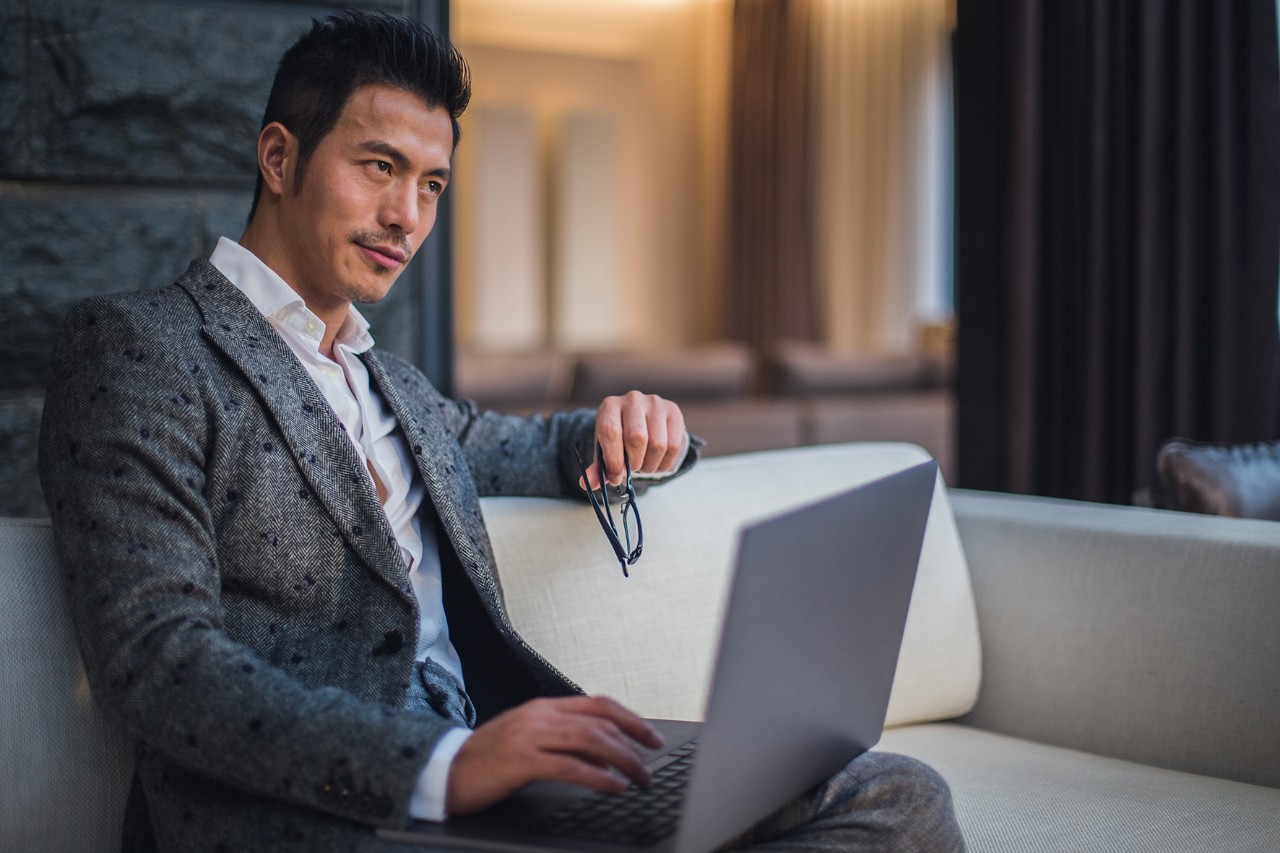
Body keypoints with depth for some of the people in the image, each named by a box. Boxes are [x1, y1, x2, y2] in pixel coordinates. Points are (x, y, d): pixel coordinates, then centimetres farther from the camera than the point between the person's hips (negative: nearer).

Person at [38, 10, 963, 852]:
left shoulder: (386, 378, 25)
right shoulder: (137, 347, 0)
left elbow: (524, 450, 41)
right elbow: (157, 659, -12)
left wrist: (633, 431, 14)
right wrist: (441, 766, -27)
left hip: (491, 776, 8)